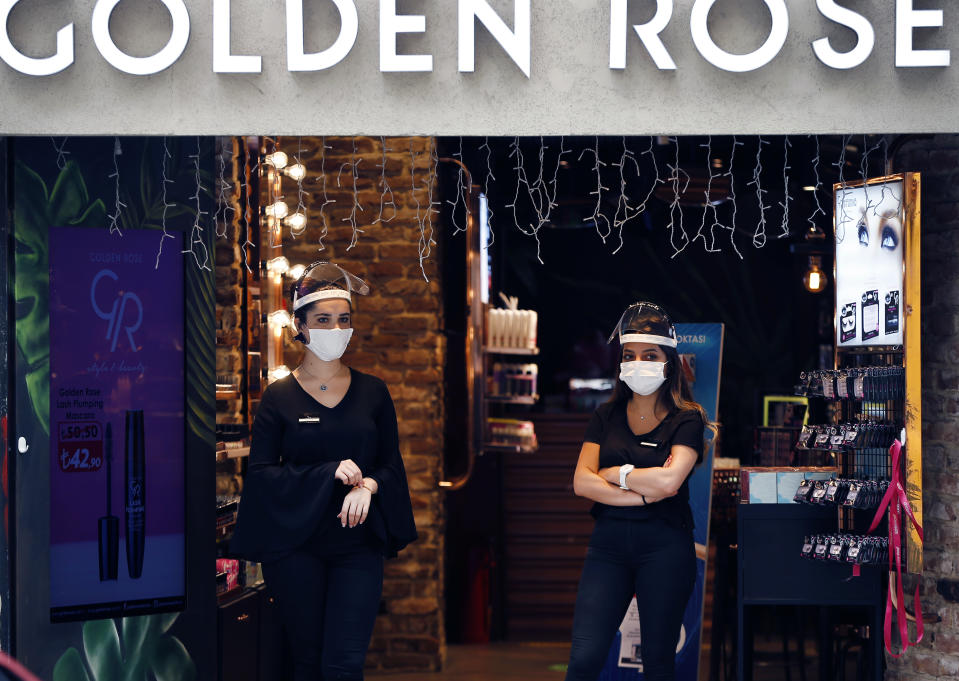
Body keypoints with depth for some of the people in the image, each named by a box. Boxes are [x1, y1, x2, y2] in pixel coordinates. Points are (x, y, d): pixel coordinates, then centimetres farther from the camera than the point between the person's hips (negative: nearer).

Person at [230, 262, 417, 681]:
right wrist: (330, 474, -16)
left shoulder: (372, 392, 7)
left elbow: (393, 464, 10)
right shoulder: (279, 396, 0)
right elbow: (260, 473, -5)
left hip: (358, 546, 1)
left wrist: (368, 486, -13)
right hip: (295, 547, -1)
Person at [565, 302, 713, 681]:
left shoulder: (687, 419, 0)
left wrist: (615, 474, -3)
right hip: (609, 540, 3)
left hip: (665, 546, -3)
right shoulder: (606, 417, 10)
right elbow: (581, 483, -2)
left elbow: (668, 481, -16)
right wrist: (644, 494, -11)